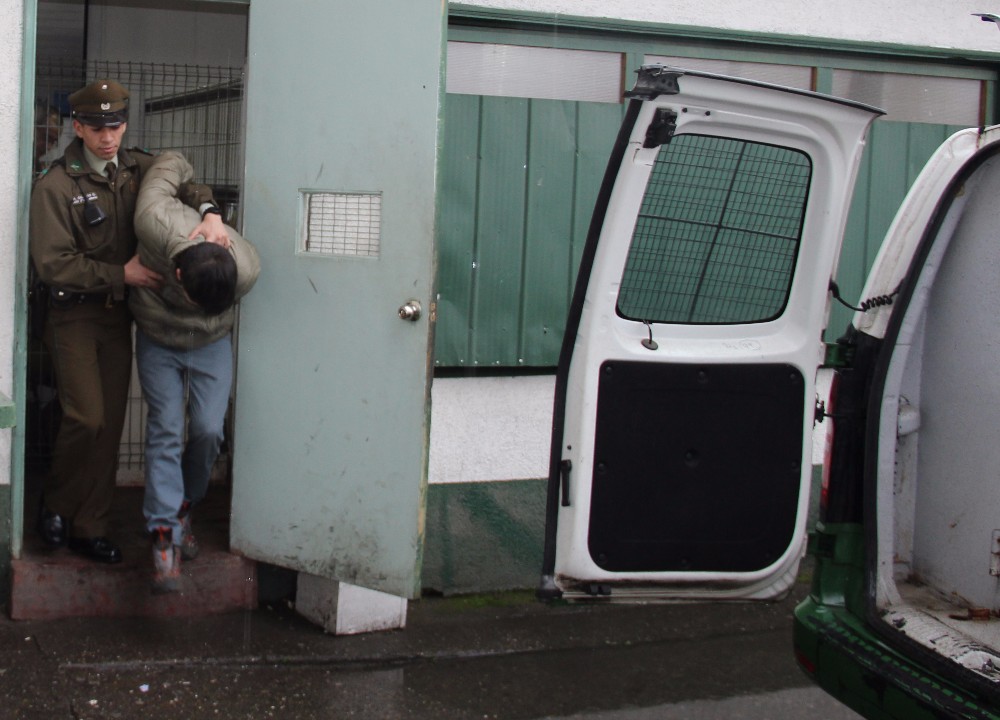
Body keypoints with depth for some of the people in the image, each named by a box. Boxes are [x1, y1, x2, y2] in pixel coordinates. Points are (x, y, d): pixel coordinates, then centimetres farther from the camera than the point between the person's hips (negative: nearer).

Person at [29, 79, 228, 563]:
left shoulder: (135, 168, 3)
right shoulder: (56, 185, -13)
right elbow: (52, 264, -16)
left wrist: (208, 212, -18)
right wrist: (121, 274, -18)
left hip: (118, 314, 5)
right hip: (74, 315, -5)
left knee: (111, 423, 6)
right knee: (87, 418, -13)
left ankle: (88, 528, 15)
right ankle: (55, 505, 13)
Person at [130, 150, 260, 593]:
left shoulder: (246, 270, -33)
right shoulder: (155, 224, -38)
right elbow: (172, 163, -18)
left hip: (211, 345, 1)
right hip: (157, 342, 0)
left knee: (208, 430, -8)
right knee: (165, 429, -10)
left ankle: (184, 508, 19)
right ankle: (164, 536, -12)